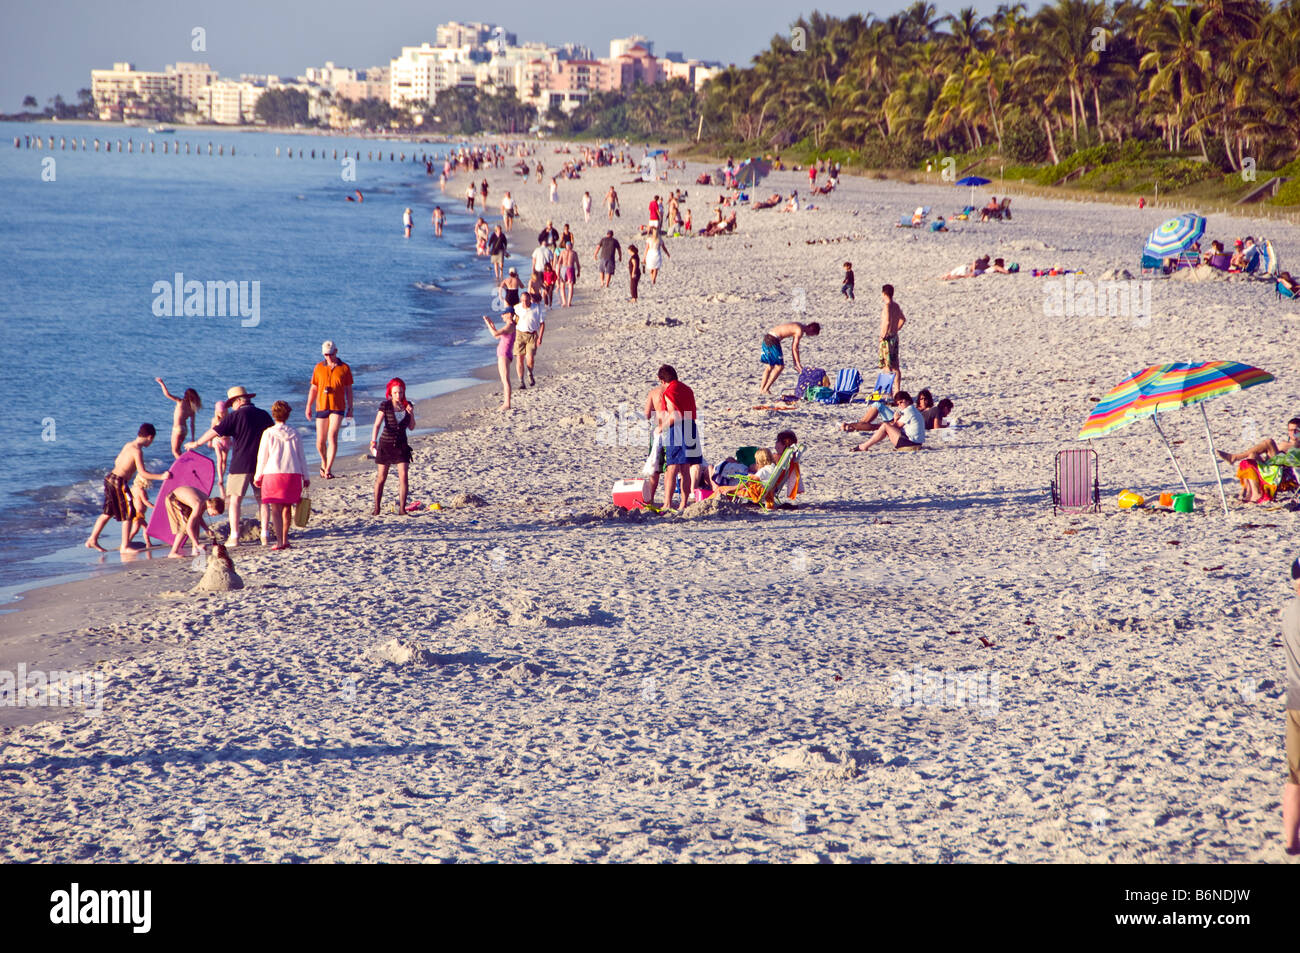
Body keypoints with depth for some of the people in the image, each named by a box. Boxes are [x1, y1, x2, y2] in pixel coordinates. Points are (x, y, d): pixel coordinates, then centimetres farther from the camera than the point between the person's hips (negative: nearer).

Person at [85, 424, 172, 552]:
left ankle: (92, 540, 24)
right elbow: (143, 473, -19)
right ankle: (125, 547, 3)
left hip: (110, 478, 9)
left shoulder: (128, 445, 12)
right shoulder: (137, 450, -16)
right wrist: (161, 476, -15)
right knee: (129, 514, 0)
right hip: (119, 482, -9)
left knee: (108, 513, 19)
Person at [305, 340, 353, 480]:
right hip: (321, 407, 2)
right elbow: (313, 388, 12)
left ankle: (328, 469, -18)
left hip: (338, 407, -2)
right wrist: (308, 406, 7)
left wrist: (350, 408, 4)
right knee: (320, 441, 4)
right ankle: (324, 462, 32)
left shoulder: (344, 368, 3)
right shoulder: (319, 368, 8)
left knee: (332, 436, -17)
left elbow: (348, 390, 7)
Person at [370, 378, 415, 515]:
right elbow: (377, 424, -17)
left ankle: (402, 508, -6)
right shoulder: (385, 406, -10)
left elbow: (411, 427, 7)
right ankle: (376, 508, 17)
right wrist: (373, 442, -29)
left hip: (401, 445, 2)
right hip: (386, 444, -2)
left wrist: (411, 414, -11)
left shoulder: (408, 405, 1)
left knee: (403, 476, -10)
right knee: (381, 477, 5)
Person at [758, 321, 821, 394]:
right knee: (780, 366, -2)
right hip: (773, 341, -9)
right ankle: (766, 389, -2)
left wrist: (795, 363, 27)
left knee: (770, 366, 17)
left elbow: (793, 346, 25)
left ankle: (761, 389, 16)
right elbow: (795, 348, -9)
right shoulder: (800, 331, -9)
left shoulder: (797, 327, 20)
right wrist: (798, 364, -2)